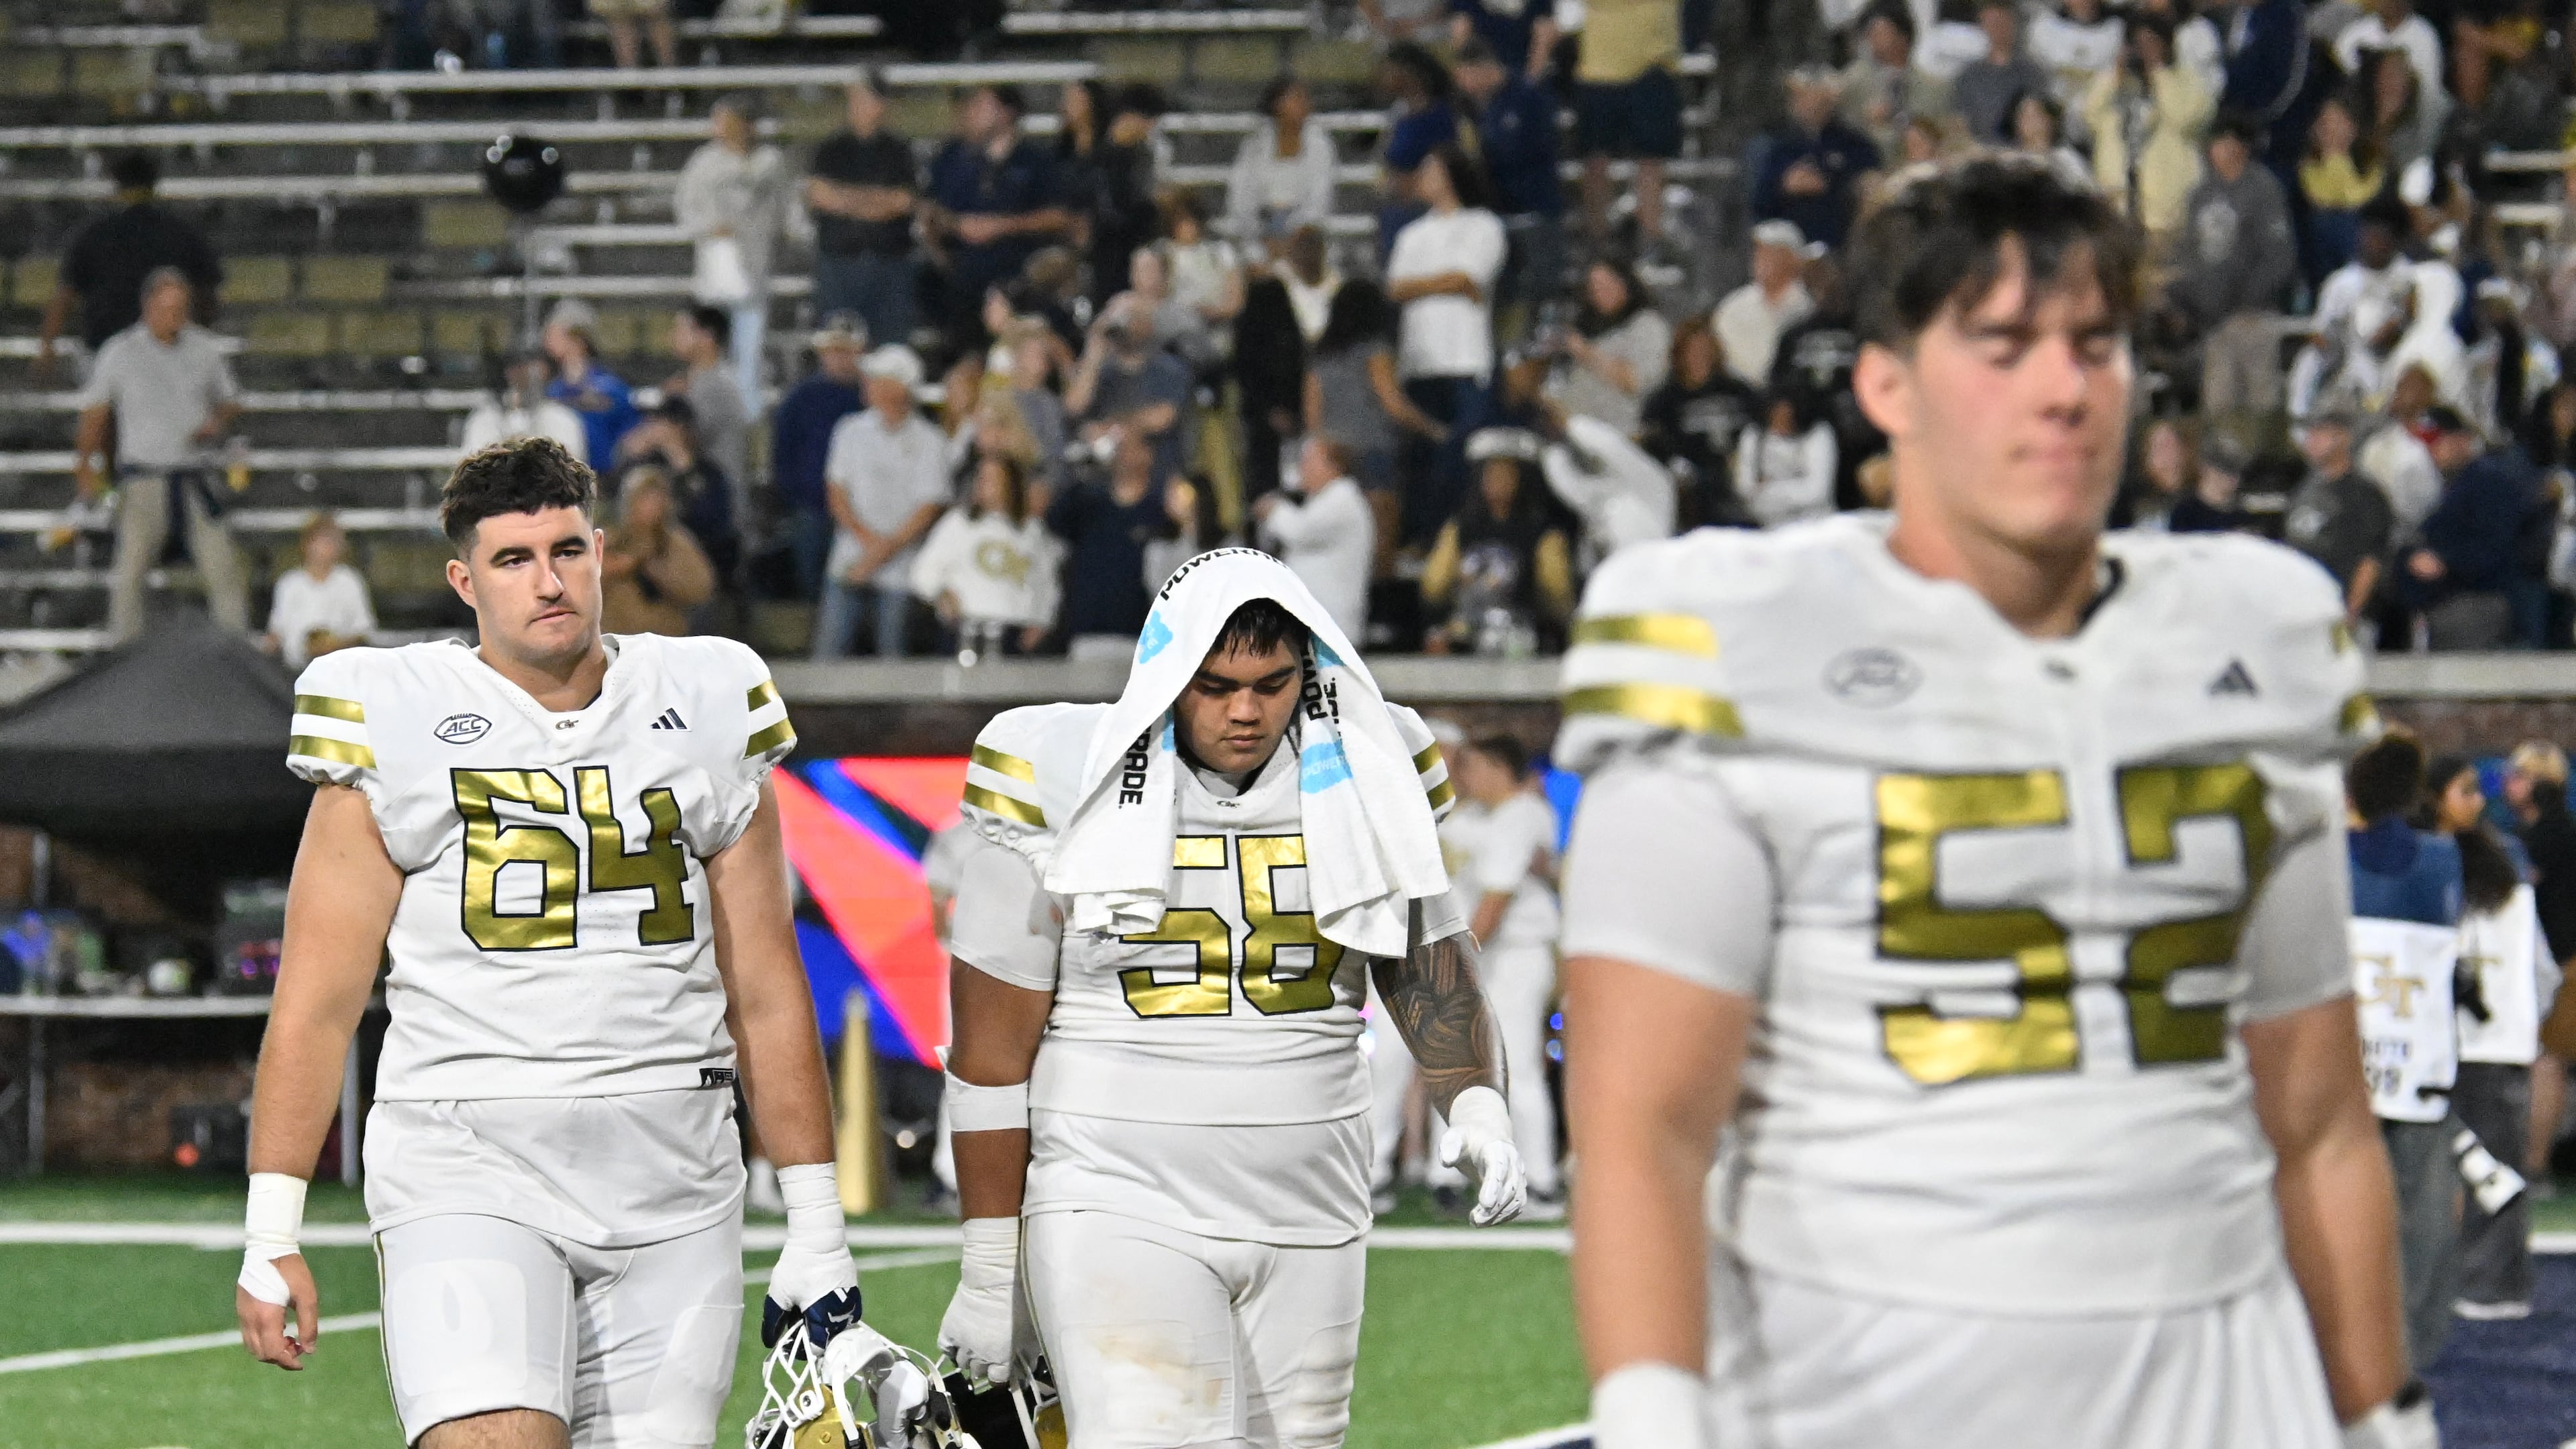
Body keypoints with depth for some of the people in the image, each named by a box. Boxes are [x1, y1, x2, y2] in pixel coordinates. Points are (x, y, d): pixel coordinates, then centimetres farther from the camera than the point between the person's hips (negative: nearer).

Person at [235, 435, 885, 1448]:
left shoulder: (705, 714, 11)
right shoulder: (396, 729, 2)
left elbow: (765, 994, 14)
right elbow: (316, 1004, 3)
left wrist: (815, 1227, 12)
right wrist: (270, 1238, -2)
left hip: (670, 1175, 3)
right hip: (470, 1167, -3)